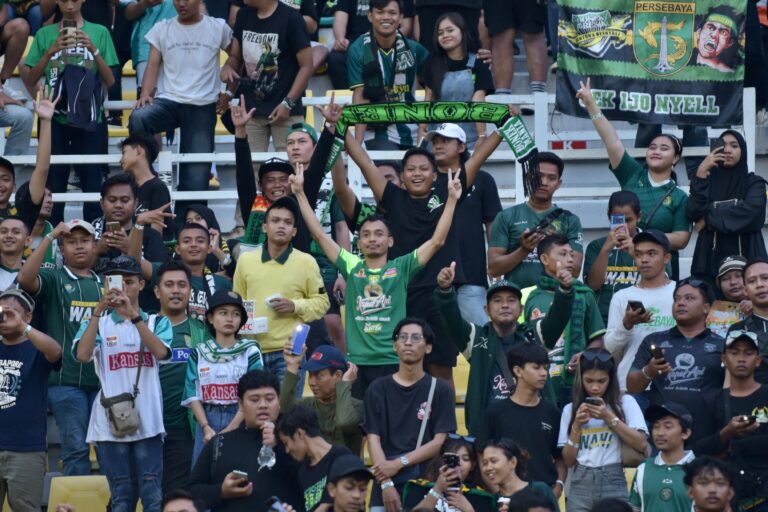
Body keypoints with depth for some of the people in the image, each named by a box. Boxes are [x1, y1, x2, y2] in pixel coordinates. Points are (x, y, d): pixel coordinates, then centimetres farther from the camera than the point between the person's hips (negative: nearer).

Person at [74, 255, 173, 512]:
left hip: (148, 421, -1)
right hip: (111, 420, 1)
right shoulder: (98, 323, 10)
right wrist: (98, 311, -16)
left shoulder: (156, 322, 9)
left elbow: (161, 352, -12)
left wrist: (133, 315, -19)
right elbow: (83, 355, -9)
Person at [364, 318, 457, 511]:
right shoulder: (378, 389, 10)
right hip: (385, 483, 1)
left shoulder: (440, 390, 6)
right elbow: (373, 439, 3)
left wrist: (398, 463, -11)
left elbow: (440, 442, -1)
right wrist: (386, 484, -11)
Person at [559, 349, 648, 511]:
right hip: (581, 485, 2)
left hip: (614, 482, -2)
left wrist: (609, 418, -9)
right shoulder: (571, 410, 11)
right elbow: (569, 460, 9)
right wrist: (577, 425, -3)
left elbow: (641, 444, -6)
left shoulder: (625, 402, 4)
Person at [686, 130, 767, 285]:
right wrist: (701, 173, -7)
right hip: (710, 259, 2)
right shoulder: (709, 181, 14)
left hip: (744, 259, -2)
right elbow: (692, 214, -3)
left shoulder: (754, 182, 8)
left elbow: (750, 212, -12)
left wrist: (710, 217, -6)